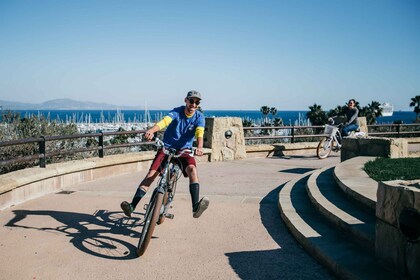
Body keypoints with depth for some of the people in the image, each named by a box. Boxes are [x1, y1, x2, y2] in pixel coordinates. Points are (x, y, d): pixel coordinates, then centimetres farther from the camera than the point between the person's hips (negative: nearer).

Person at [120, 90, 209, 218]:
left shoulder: (199, 116, -3)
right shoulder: (177, 112, -8)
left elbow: (199, 133, -20)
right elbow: (164, 121, -28)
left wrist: (199, 147, -42)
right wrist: (151, 131, -48)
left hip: (184, 150, 0)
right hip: (166, 148, 0)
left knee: (192, 169, -30)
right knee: (151, 174, -14)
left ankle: (196, 207, -36)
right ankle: (132, 206, -12)